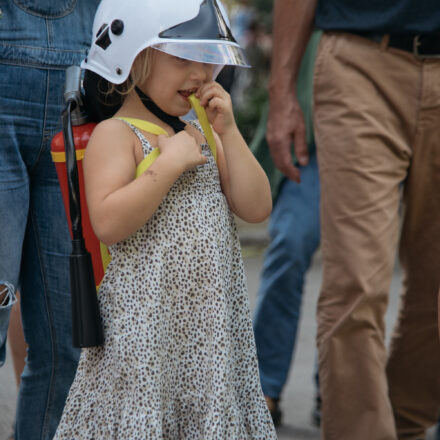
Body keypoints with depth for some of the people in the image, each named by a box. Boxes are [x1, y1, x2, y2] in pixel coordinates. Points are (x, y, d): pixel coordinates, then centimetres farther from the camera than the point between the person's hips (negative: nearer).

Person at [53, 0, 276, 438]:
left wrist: (228, 133, 0)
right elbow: (108, 223, -20)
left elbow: (256, 208, 6)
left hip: (212, 322, 7)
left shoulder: (203, 136, 14)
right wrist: (171, 161, -17)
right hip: (144, 322, -6)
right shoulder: (115, 134, -7)